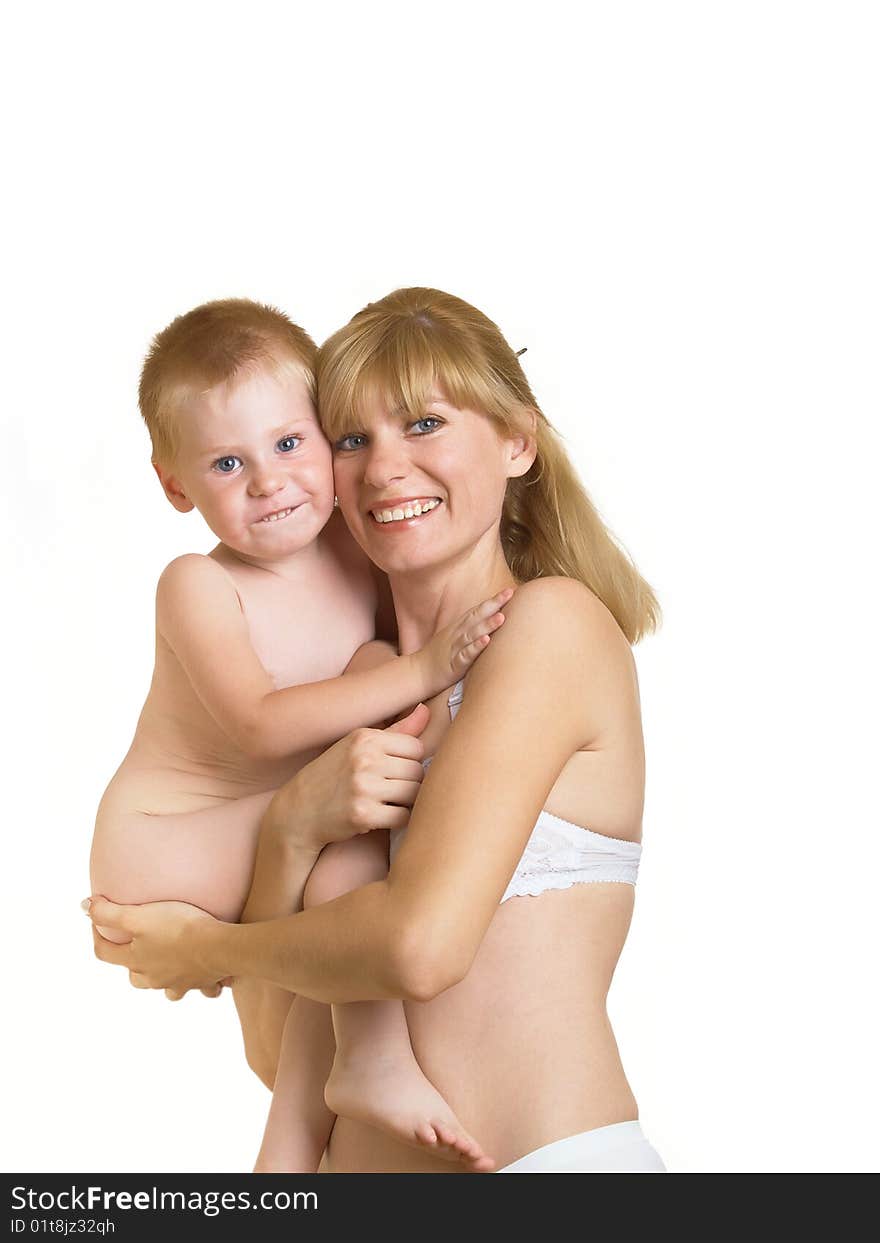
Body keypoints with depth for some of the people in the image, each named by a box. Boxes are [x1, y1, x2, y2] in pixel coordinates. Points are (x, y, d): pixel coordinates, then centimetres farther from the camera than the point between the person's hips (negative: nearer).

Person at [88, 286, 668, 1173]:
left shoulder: (552, 619, -7)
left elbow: (421, 944, -16)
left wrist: (206, 948, 0)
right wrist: (291, 827, -10)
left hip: (556, 1152, -6)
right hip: (364, 1157, 6)